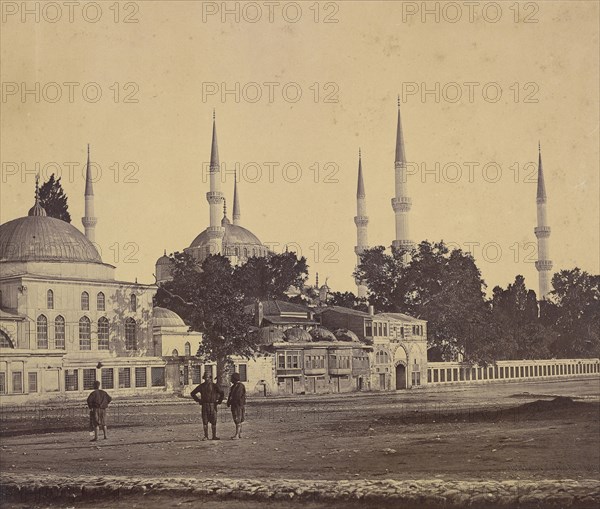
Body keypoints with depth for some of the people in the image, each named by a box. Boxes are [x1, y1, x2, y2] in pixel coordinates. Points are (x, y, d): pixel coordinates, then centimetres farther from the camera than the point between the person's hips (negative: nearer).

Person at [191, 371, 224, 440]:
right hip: (204, 406, 1)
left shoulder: (214, 386, 0)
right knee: (205, 421, 0)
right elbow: (192, 393, 14)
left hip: (212, 405, -1)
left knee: (213, 421, -1)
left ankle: (214, 436, 6)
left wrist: (219, 402, -4)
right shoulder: (201, 386, 5)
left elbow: (222, 394, -1)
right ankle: (206, 436, 5)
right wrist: (198, 400, 7)